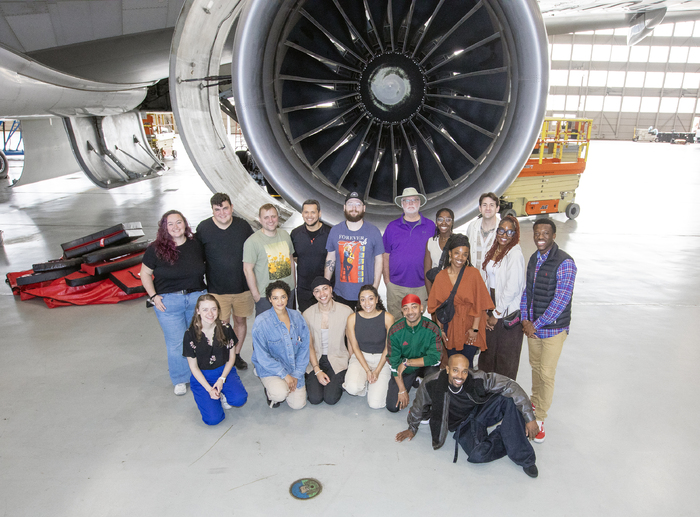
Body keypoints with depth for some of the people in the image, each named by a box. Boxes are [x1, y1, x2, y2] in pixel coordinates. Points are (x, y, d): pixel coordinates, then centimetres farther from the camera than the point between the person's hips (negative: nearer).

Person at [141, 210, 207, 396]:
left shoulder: (196, 245, 1)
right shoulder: (156, 249, -6)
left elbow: (206, 266, 14)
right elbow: (145, 273, 2)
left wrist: (206, 291, 7)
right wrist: (153, 296, -7)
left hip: (197, 298, 2)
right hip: (168, 302, -2)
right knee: (176, 342, 5)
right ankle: (180, 379, 25)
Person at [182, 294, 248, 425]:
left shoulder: (225, 328, -8)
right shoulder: (190, 334, -13)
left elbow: (231, 357, 2)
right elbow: (193, 367, -6)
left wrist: (222, 379, -12)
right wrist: (209, 389, -15)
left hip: (224, 371, 2)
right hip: (201, 376, -2)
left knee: (239, 399, -27)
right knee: (213, 419, -19)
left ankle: (223, 395, 7)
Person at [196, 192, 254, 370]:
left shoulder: (243, 225, -3)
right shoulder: (203, 228, -7)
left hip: (243, 287, 2)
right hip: (217, 289, -2)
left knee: (241, 321, 15)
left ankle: (237, 354, 35)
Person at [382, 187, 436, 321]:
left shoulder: (430, 226, 4)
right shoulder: (392, 227, 3)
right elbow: (386, 255, 6)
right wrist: (386, 278, 1)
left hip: (421, 286, 0)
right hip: (396, 286, 0)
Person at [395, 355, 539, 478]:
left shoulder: (478, 379, -27)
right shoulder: (431, 385, -24)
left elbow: (511, 386, -22)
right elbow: (419, 406, -3)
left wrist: (529, 418, -24)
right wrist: (412, 428, 12)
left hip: (481, 411, 1)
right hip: (463, 425, -1)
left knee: (510, 398, -27)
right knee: (478, 455, -32)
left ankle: (524, 458, -15)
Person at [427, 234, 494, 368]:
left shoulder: (473, 273, -9)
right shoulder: (441, 276, 0)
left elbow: (479, 304, -9)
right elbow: (438, 306, 5)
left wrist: (475, 328, -11)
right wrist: (440, 329, 3)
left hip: (469, 325, -2)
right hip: (450, 326, 3)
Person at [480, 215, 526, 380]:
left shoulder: (515, 254, -16)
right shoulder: (493, 251, 8)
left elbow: (512, 288, -19)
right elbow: (488, 281, 9)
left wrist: (496, 314, -13)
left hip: (508, 313, -7)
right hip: (492, 310, 7)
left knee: (505, 357, 6)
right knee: (487, 352, 17)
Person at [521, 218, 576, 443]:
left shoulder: (564, 262, -17)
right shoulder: (533, 259, 6)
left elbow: (561, 299, -21)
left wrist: (536, 324, -17)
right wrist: (525, 319, 0)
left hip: (554, 328, -6)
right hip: (532, 326, 6)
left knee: (547, 373, 0)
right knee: (535, 367, 20)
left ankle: (539, 418, 14)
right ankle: (535, 402, 41)